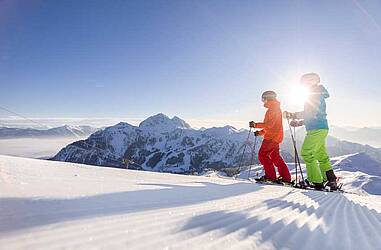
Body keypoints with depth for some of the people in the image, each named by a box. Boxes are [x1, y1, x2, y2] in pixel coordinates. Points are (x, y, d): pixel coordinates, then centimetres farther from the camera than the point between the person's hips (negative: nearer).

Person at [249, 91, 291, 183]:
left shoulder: (273, 109, -11)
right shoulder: (274, 109, 22)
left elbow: (270, 124, -23)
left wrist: (256, 125, -23)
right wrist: (260, 132, 19)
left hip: (272, 137, -11)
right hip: (274, 137, 11)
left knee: (262, 155, -8)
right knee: (275, 157, 14)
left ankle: (270, 176, -6)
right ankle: (286, 177, 18)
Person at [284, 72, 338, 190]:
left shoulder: (315, 95, -9)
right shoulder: (318, 95, 22)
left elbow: (310, 113, -21)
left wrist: (293, 115, -16)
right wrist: (299, 122, 18)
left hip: (317, 129, -11)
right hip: (322, 128, 11)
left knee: (307, 153, -10)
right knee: (322, 156, 16)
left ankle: (317, 182, -8)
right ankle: (331, 180, 21)